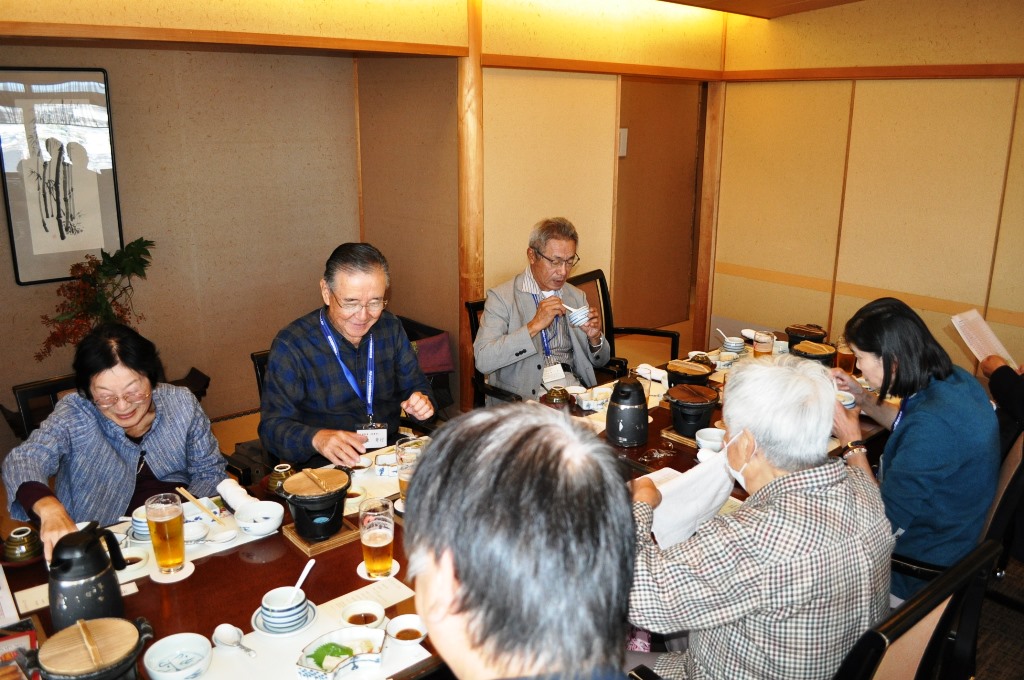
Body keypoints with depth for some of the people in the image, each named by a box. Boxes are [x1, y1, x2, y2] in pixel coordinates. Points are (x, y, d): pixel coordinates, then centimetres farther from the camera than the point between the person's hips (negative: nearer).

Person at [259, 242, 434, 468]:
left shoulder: (390, 327, 3)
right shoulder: (291, 345, -12)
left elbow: (415, 385, 14)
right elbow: (272, 426, -13)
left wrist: (421, 401, -11)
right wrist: (317, 438, -34)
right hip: (325, 467, -2)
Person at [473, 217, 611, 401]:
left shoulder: (577, 297, 16)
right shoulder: (501, 297, -2)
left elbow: (600, 361, 21)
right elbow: (483, 361, -15)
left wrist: (594, 338, -2)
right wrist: (534, 326, -19)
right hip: (524, 400, -5)